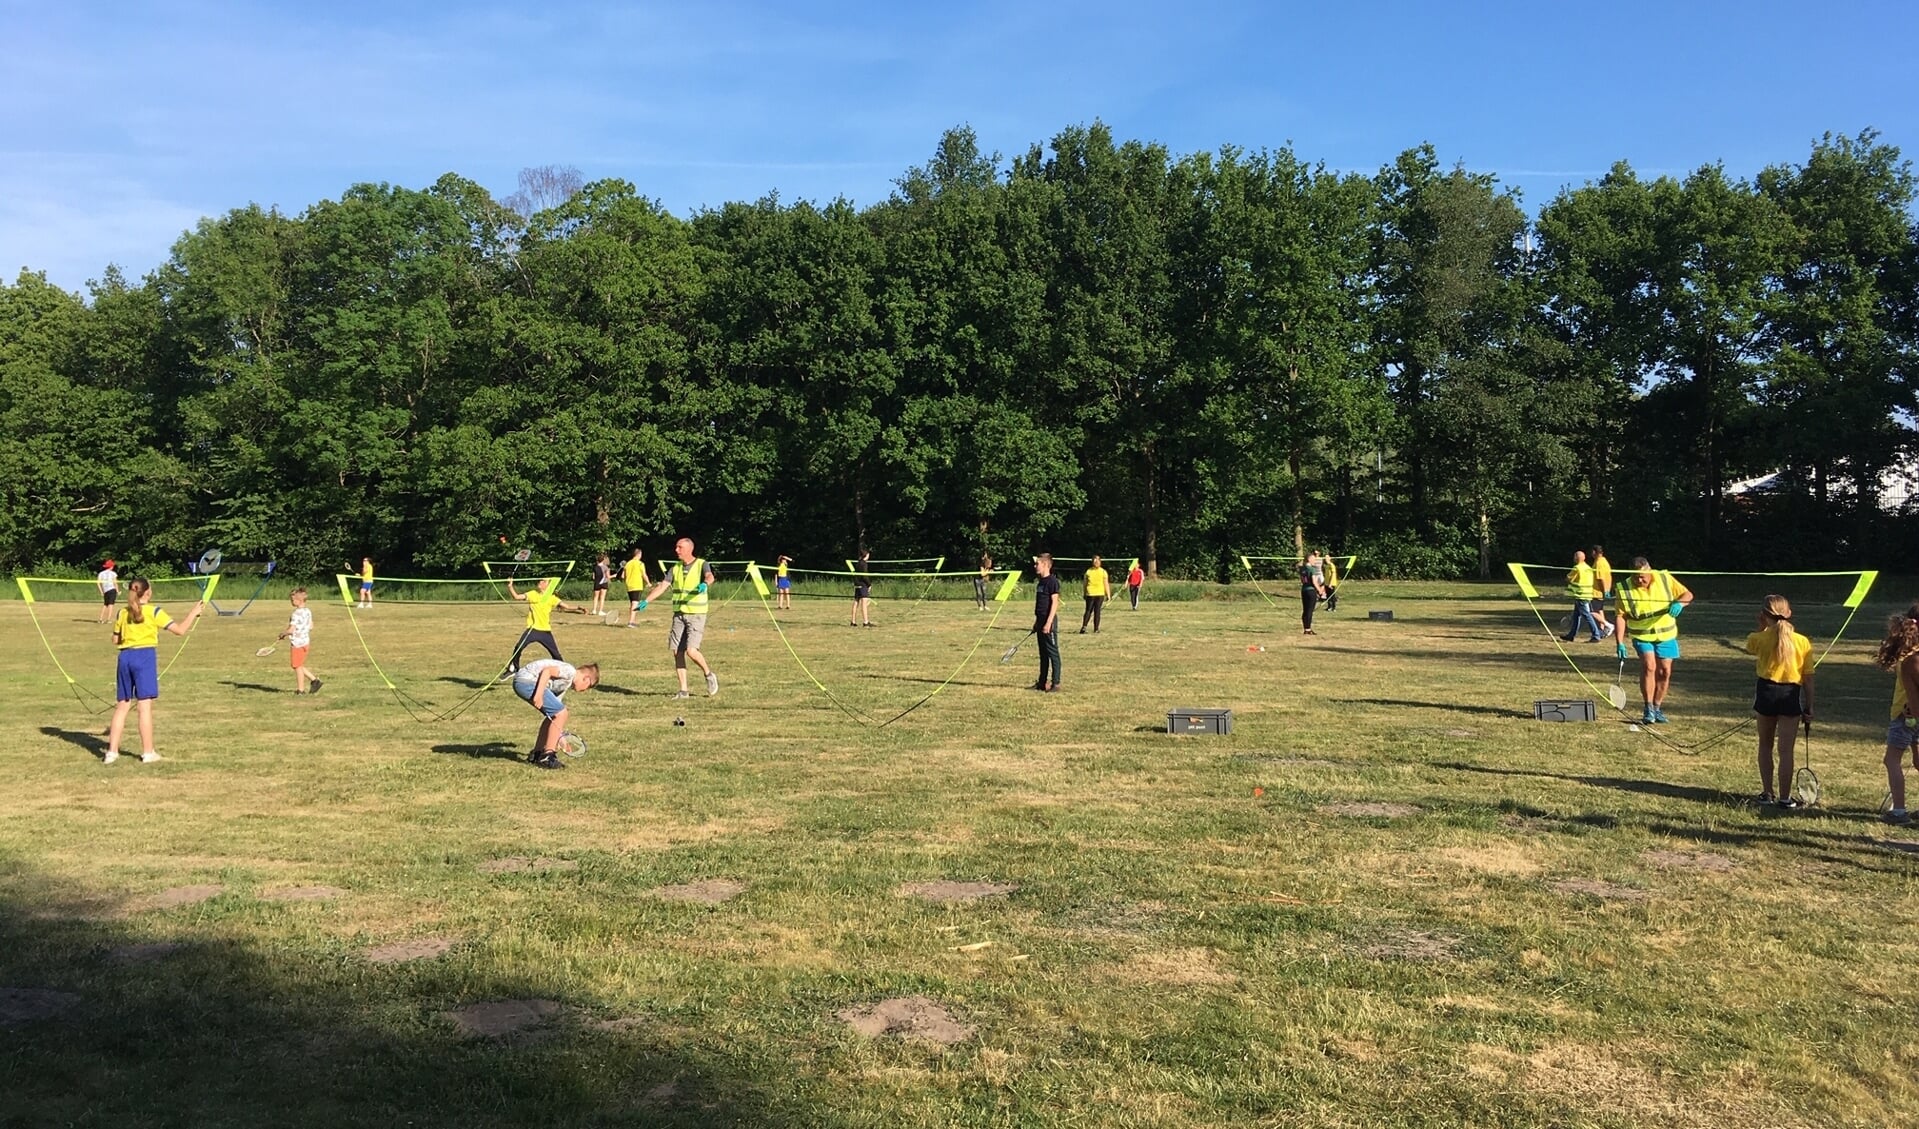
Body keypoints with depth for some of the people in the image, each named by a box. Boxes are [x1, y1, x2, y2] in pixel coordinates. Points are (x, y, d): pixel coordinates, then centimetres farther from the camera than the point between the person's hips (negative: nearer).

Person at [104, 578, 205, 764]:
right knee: (145, 705, -1)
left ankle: (112, 751, 11)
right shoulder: (154, 612, -5)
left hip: (125, 657, 5)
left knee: (122, 705, 11)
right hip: (145, 656, -4)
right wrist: (194, 612, 4)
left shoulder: (122, 613, 8)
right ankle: (147, 752, 3)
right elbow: (180, 630, -6)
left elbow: (115, 640, 14)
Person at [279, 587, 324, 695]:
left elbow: (291, 629, -23)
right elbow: (311, 627, 13)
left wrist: (283, 634, -6)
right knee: (299, 665, 20)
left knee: (297, 666, 5)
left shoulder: (296, 613, -21)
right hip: (305, 641, 8)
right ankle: (314, 679, 16)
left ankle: (300, 689, 13)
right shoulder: (308, 611, 5)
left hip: (297, 642, -8)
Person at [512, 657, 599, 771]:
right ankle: (547, 756, -6)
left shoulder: (567, 684, 25)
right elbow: (547, 671, -18)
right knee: (561, 713, -9)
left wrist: (559, 736, 31)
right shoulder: (570, 671, -3)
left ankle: (536, 755, 25)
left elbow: (555, 710, 28)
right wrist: (539, 694, -24)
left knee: (553, 716, 20)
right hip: (526, 680, -11)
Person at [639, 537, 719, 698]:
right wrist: (646, 601, -12)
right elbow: (662, 586, 2)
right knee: (677, 652, 1)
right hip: (678, 614, 6)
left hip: (696, 614, -6)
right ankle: (683, 690, 8)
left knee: (691, 650, -16)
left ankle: (709, 675, 10)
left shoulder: (701, 564, -4)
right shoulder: (675, 568, 10)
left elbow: (709, 576, -25)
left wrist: (705, 584, -48)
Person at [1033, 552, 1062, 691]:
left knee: (1052, 652, -4)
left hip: (1049, 622, -9)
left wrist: (1048, 623, -21)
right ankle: (1042, 682, 19)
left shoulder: (1052, 581, -13)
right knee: (1043, 653, 13)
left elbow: (1055, 603, -17)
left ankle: (1055, 683, 0)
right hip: (1041, 621, 9)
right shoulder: (1041, 582, 15)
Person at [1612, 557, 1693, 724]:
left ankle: (1657, 708, 19)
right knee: (1649, 666, -19)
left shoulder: (1665, 579, -7)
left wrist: (1678, 603, -24)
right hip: (1642, 636, -2)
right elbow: (1620, 616, -9)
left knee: (1664, 671, 3)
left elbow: (1688, 594, -1)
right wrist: (1620, 642, -14)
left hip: (1666, 635, 3)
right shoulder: (1623, 589, -12)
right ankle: (1648, 709, -11)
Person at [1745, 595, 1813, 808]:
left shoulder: (1759, 639, -5)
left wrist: (1762, 627, 13)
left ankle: (1767, 793, 22)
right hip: (1791, 695, 0)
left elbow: (1749, 649, 21)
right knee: (1786, 750, 4)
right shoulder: (1803, 642, -4)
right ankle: (1785, 798, 9)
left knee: (1765, 745, 17)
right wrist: (1809, 706, 6)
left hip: (1767, 692, 0)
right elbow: (1808, 678, -1)